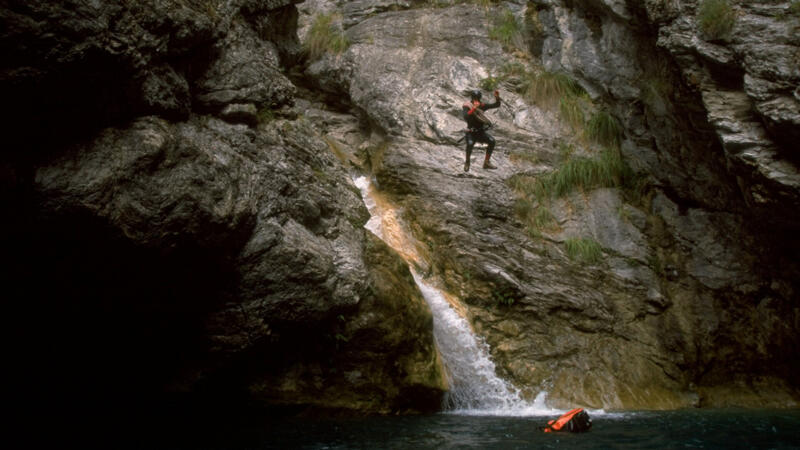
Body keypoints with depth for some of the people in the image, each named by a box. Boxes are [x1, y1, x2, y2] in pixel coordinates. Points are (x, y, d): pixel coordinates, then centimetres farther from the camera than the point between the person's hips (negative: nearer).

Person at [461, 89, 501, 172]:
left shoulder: (481, 106, 0)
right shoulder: (466, 107, -12)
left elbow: (496, 105, -2)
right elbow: (465, 117, -32)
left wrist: (497, 97, -22)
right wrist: (473, 108, -43)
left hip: (481, 132, 4)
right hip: (471, 133, -4)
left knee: (492, 141, -21)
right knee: (470, 143, -35)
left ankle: (486, 163, -8)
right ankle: (467, 163, -11)